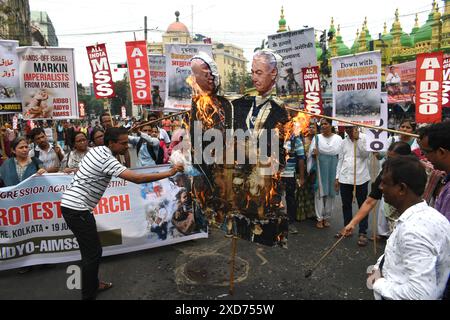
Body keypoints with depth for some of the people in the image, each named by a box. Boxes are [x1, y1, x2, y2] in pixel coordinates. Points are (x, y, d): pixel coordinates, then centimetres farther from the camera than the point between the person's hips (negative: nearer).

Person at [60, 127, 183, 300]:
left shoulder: (96, 150, 8)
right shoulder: (107, 160, -21)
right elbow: (137, 178, -29)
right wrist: (169, 173, -25)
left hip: (70, 203, 10)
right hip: (77, 208, -10)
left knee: (92, 250, 19)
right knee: (93, 253, -2)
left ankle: (93, 284, 34)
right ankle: (88, 295, 11)